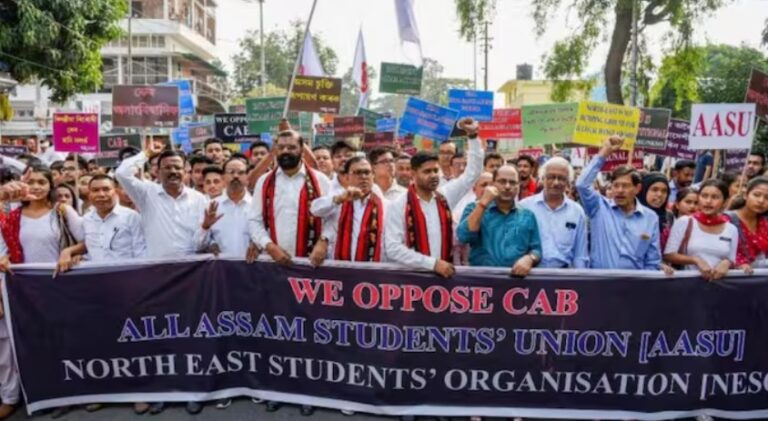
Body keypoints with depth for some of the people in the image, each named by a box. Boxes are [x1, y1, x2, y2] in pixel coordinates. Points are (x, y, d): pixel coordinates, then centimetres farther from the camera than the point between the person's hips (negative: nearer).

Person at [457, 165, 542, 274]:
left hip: (516, 276, 3)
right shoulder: (476, 209, 11)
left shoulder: (528, 216, 15)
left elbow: (537, 249, 10)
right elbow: (463, 237, -5)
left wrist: (529, 259, -12)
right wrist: (483, 203, -7)